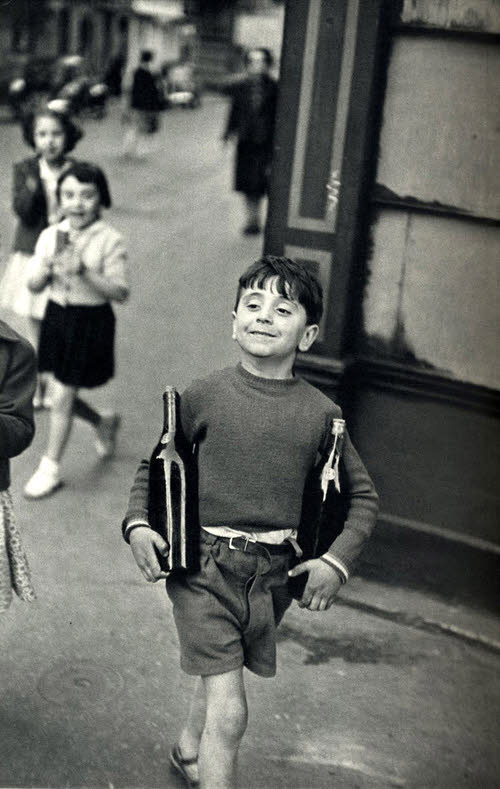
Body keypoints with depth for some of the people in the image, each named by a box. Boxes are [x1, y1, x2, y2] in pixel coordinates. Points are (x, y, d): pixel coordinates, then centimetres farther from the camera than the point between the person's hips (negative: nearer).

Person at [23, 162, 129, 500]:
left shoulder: (110, 240, -13)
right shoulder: (50, 236, 1)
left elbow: (120, 292, -17)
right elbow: (33, 285, 3)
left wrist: (84, 272, -28)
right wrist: (48, 267, -18)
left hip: (91, 322, -5)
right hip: (56, 317, 5)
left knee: (62, 398, -1)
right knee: (63, 394, 14)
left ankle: (50, 468, 15)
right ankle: (104, 423, 44)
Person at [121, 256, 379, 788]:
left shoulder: (320, 413, -2)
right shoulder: (204, 396, -6)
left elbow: (363, 495, 9)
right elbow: (153, 466, 8)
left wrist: (337, 561, -3)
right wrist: (137, 523, -8)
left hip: (273, 573, 3)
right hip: (203, 564, -3)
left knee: (220, 674, 23)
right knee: (229, 709, -10)